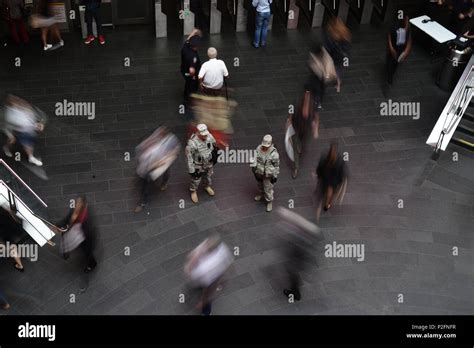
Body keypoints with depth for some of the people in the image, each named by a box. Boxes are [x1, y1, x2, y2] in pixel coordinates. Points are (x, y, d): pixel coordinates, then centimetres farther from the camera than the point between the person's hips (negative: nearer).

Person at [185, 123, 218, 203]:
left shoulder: (209, 136, -21)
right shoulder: (192, 143, -36)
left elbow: (214, 145, 1)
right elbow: (189, 157, -24)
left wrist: (215, 156, 11)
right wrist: (191, 170, -18)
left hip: (209, 163, 4)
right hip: (198, 166, -4)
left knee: (208, 176, 29)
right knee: (196, 179, 20)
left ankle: (207, 187, 60)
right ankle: (193, 191, 49)